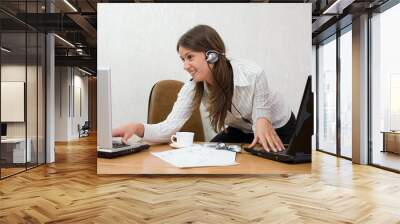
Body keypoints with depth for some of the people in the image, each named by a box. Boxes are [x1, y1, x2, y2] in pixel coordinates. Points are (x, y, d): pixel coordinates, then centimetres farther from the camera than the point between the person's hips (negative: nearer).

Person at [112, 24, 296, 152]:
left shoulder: (253, 75, -34)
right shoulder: (193, 87, -23)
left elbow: (261, 117, -25)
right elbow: (169, 127, -30)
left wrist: (262, 123, -50)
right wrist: (138, 128, -49)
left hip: (278, 128, -3)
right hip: (240, 130, 3)